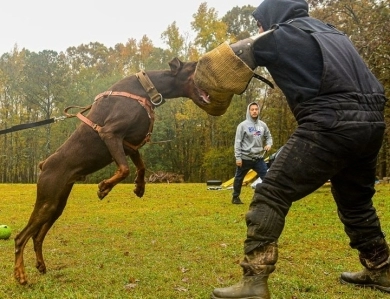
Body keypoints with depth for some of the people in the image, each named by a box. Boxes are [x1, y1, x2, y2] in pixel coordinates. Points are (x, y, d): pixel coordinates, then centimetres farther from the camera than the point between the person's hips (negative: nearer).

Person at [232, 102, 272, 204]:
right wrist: (238, 157, -13)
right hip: (245, 158, -3)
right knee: (239, 179, 11)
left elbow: (268, 137, 16)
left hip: (259, 158, 3)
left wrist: (269, 144, -7)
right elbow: (237, 142, -9)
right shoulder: (243, 125, -8)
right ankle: (235, 197, 28)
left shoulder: (263, 125, 5)